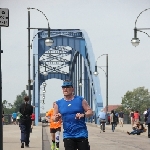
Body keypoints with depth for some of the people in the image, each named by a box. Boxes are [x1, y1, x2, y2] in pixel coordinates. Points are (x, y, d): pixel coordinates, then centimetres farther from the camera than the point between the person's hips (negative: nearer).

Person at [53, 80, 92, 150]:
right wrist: (56, 117, -14)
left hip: (81, 134, -2)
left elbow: (90, 111, 2)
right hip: (68, 136, 2)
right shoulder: (58, 103, 6)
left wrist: (83, 115, -18)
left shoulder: (80, 100, 1)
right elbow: (54, 118, 10)